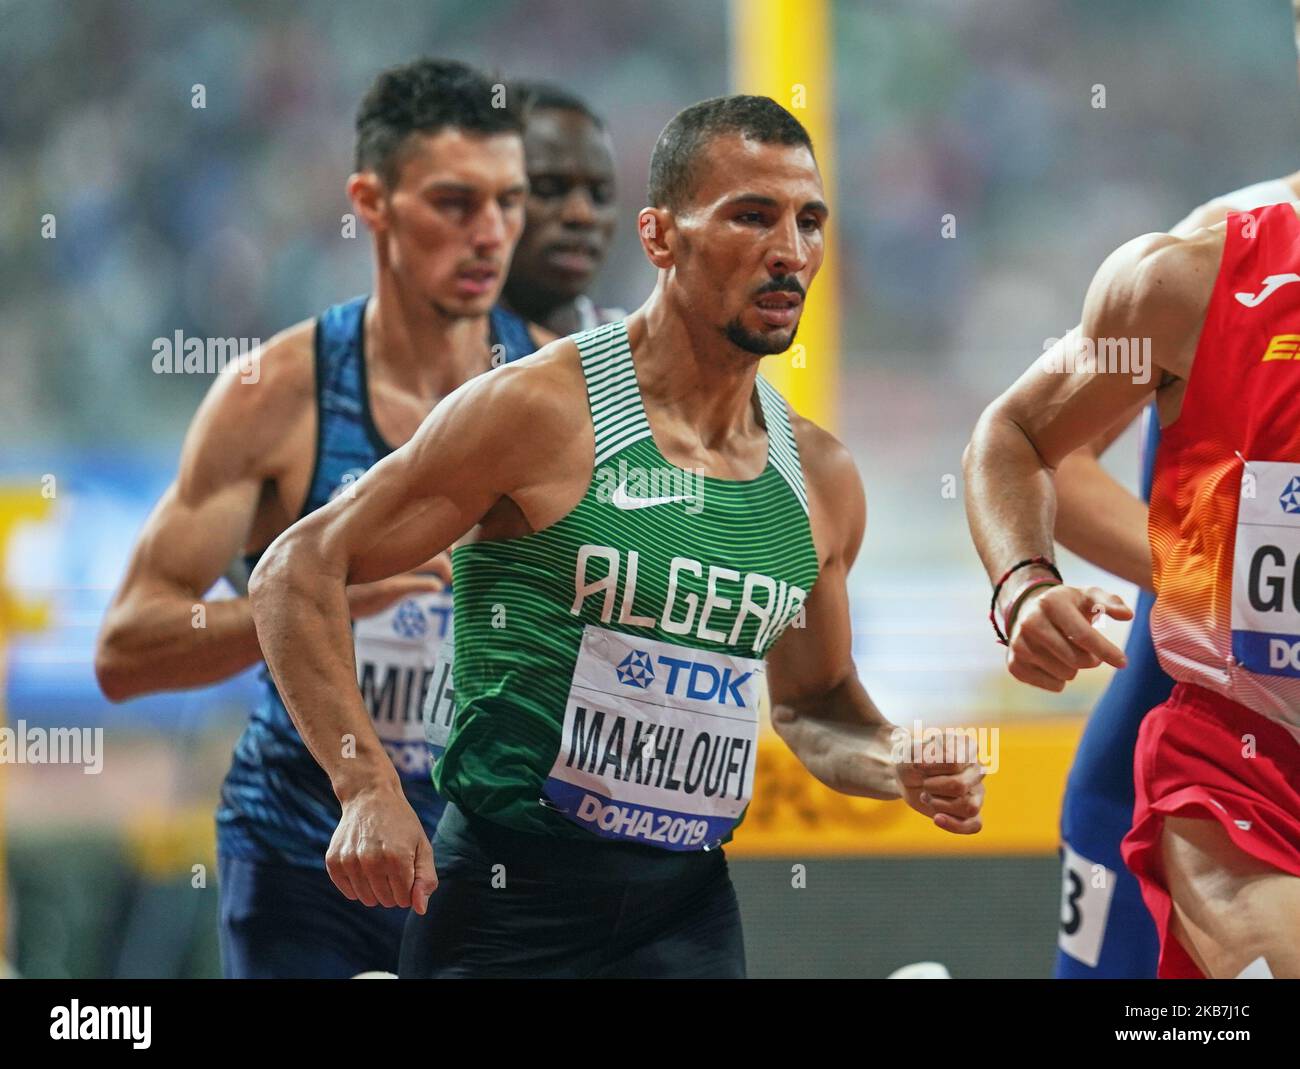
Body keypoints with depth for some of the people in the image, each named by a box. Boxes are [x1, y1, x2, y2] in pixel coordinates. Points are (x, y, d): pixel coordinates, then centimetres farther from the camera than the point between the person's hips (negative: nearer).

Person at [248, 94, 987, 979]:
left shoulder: (822, 480, 7)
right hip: (508, 901, -5)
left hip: (690, 907, 5)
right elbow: (298, 574, -10)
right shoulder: (542, 411, -11)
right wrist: (369, 789, -20)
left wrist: (897, 765, 1)